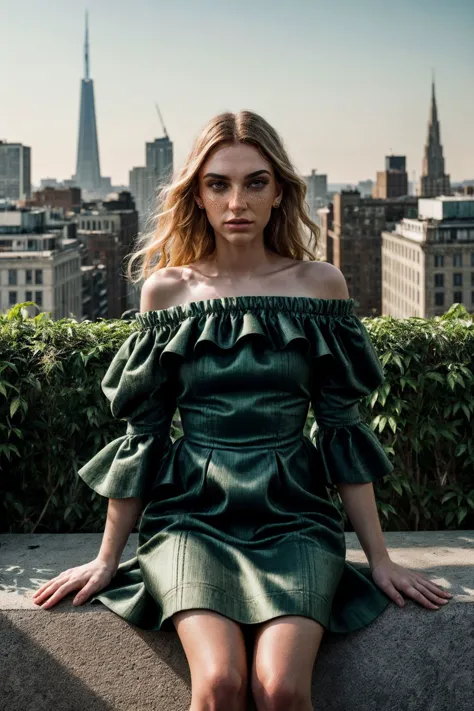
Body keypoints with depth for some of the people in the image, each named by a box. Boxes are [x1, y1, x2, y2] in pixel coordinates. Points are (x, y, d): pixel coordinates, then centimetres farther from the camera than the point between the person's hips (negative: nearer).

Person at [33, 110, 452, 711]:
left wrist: (379, 558, 4)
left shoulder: (320, 284, 4)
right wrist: (107, 559, 9)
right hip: (194, 512, 0)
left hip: (292, 514, 0)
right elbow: (143, 433, 8)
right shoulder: (166, 290, 4)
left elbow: (343, 427, 5)